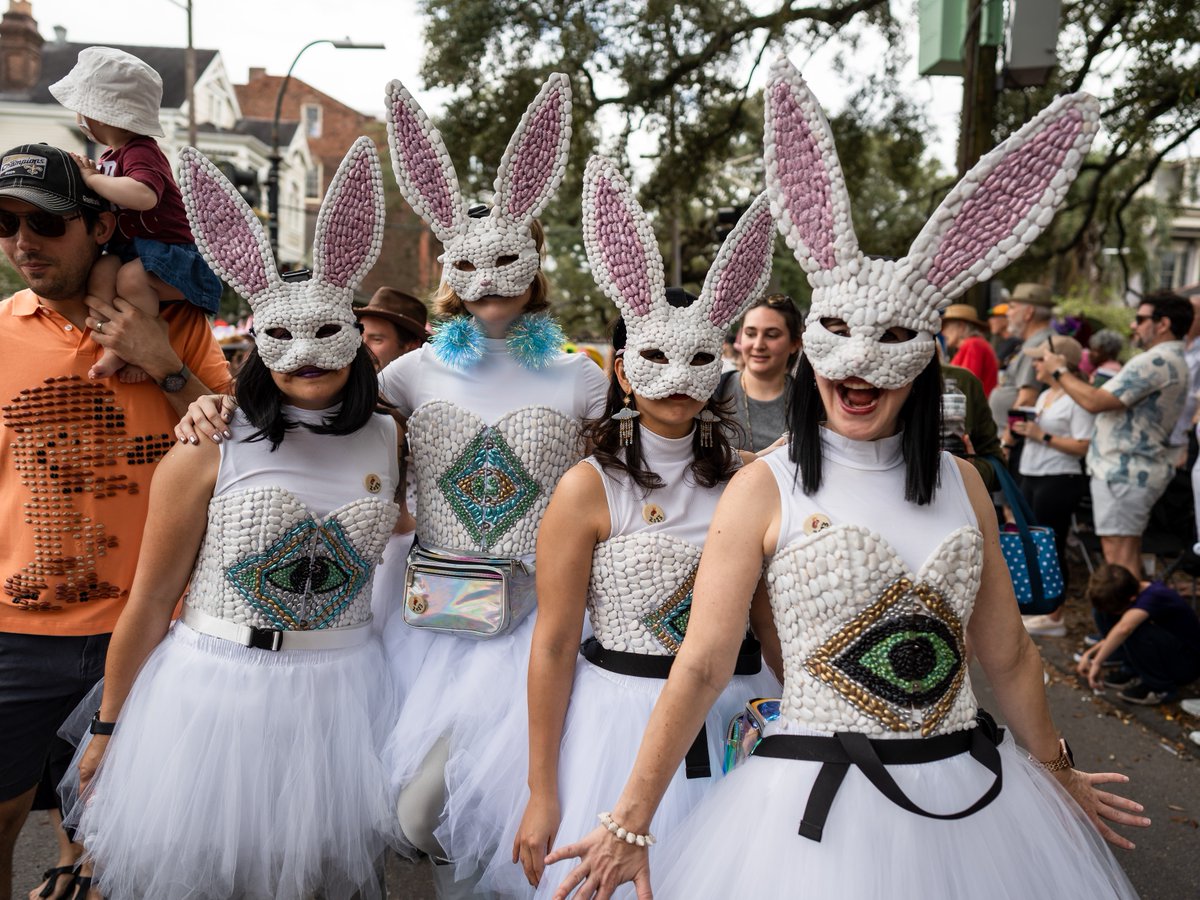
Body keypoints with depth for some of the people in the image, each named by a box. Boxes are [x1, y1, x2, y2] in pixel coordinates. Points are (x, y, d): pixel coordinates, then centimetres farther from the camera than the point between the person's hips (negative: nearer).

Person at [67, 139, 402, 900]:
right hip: (215, 689, -2)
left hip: (341, 692, 2)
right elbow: (150, 601, -4)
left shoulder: (389, 441, -1)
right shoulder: (210, 448, -10)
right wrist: (107, 727, 2)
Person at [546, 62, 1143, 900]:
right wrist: (630, 824, -10)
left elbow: (1008, 654, 13)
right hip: (818, 806, -4)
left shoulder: (961, 483, 1)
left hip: (973, 795, 5)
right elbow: (701, 667, -10)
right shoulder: (765, 488, -10)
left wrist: (1058, 771, 23)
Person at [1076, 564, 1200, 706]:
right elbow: (1115, 635, 9)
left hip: (1187, 664, -8)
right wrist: (1089, 654, -1)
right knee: (1103, 612, -5)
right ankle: (1131, 671, 5)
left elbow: (1124, 629, -49)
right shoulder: (1137, 591, -5)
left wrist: (1097, 662, -43)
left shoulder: (1154, 597, -30)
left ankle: (1161, 688, -14)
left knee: (1135, 630, -36)